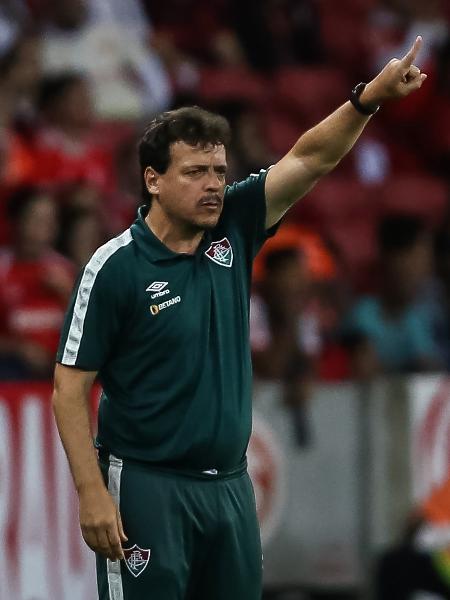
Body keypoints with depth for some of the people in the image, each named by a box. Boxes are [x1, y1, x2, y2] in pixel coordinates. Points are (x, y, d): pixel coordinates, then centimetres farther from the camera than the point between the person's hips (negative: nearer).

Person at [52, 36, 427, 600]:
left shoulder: (233, 230, 5)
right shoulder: (115, 267, -10)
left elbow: (311, 158, 0)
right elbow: (70, 388, -10)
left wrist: (371, 95, -16)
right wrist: (92, 493, -17)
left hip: (230, 485, 6)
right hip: (148, 489, -6)